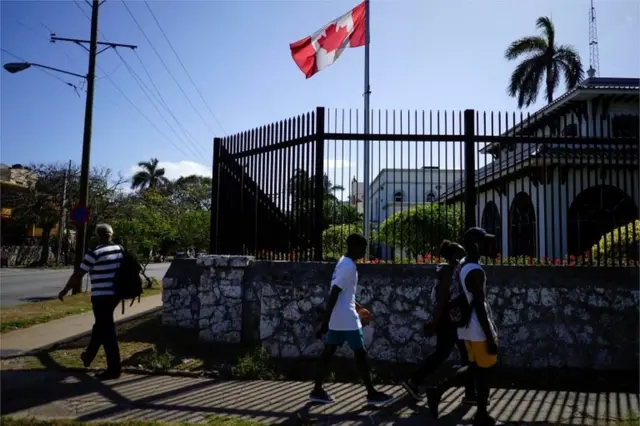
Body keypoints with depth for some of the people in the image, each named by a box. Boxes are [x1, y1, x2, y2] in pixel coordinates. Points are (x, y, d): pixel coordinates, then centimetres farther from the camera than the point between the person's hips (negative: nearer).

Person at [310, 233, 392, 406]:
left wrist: (359, 308, 28)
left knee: (328, 352, 11)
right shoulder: (348, 266, -18)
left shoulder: (344, 262, 13)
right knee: (360, 354, 1)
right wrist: (325, 322, -25)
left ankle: (317, 390, 17)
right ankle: (372, 394, 11)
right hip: (346, 319, -9)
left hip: (337, 319, 10)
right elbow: (333, 294, -24)